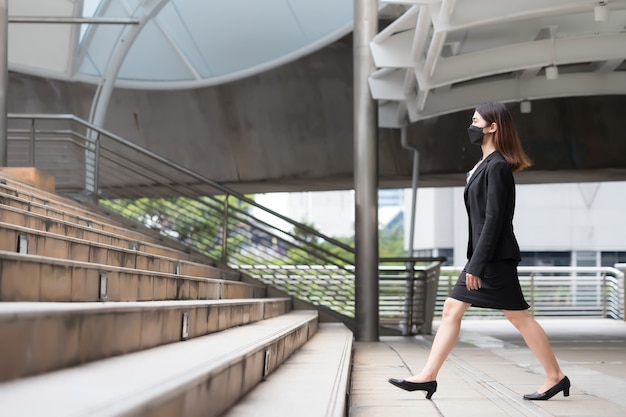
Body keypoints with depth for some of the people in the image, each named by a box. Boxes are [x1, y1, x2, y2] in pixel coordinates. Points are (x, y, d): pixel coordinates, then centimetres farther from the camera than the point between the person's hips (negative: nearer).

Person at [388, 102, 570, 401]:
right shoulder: (486, 164, 14)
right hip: (484, 255, 10)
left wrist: (476, 264, -20)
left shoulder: (497, 167, -15)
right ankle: (428, 376, 9)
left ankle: (555, 377, 9)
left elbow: (494, 219, -19)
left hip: (495, 256, -10)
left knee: (519, 317, -3)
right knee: (452, 309, 7)